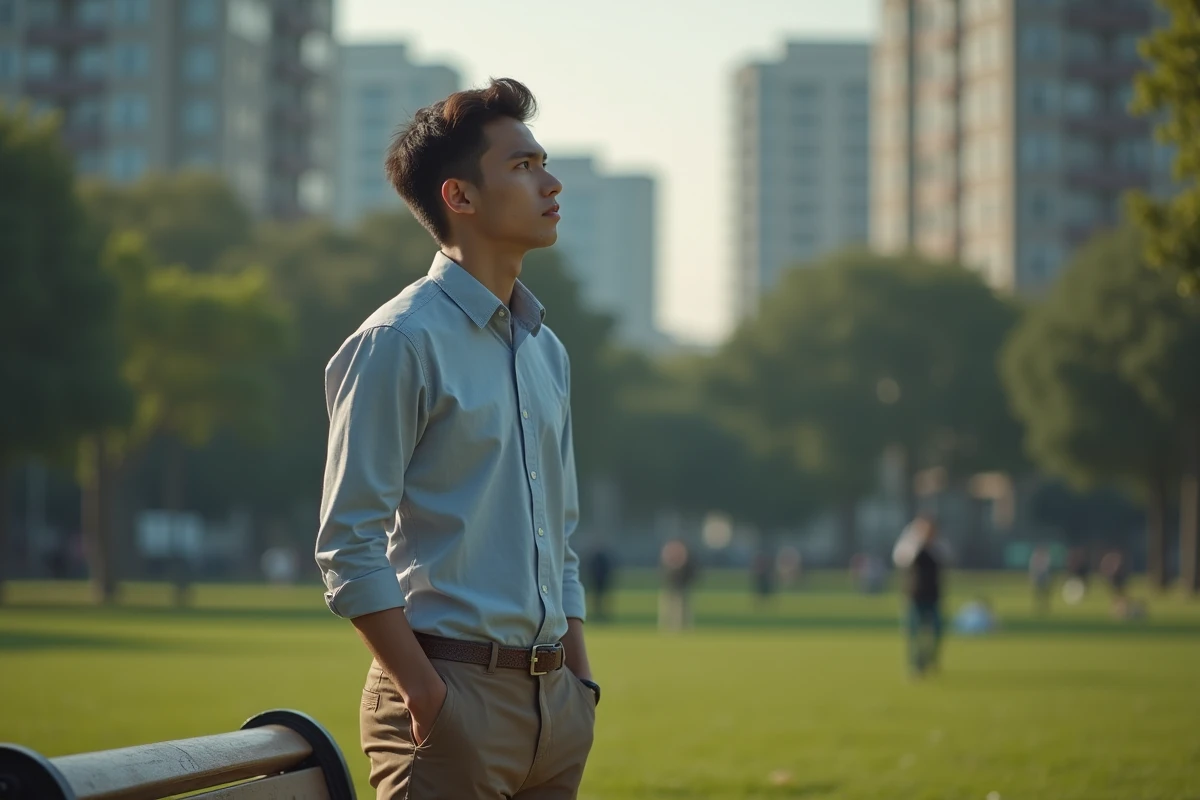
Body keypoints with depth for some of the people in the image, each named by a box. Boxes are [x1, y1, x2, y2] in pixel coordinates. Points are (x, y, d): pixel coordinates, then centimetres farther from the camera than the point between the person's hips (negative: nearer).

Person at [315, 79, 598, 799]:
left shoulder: (546, 351, 16)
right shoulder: (400, 341, -8)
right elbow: (349, 545, -13)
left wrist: (581, 680, 13)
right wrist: (425, 693, -16)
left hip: (554, 700, 7)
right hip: (454, 692, -7)